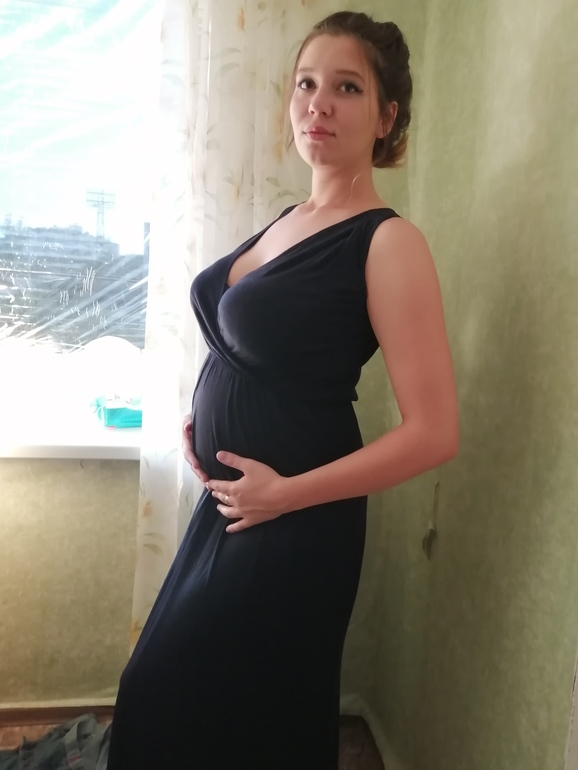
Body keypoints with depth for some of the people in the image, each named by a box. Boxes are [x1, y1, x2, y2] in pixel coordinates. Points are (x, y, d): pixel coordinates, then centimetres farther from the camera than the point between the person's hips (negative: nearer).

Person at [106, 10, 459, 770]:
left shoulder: (388, 243, -17)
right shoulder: (289, 219, 6)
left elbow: (434, 434, -21)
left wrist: (283, 493, -16)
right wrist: (201, 416, 3)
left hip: (296, 526, -8)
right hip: (230, 501, 8)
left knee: (173, 704, 12)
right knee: (168, 696, 25)